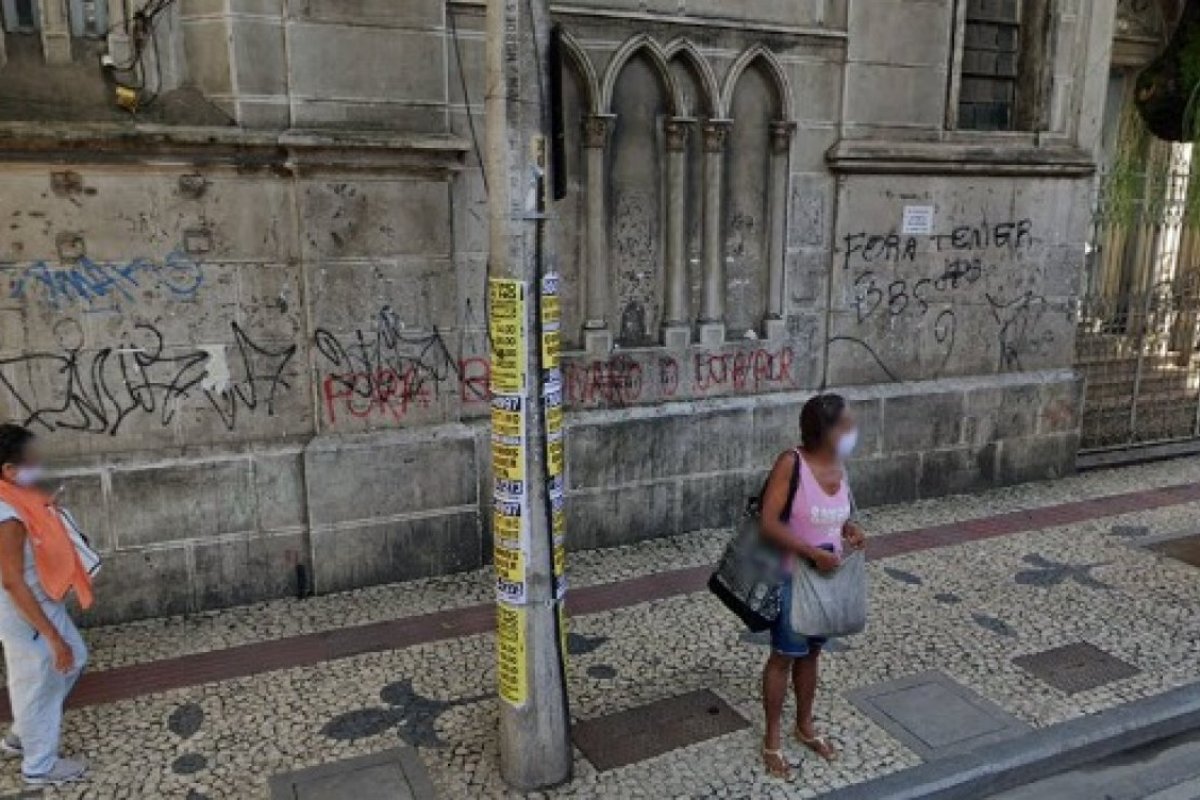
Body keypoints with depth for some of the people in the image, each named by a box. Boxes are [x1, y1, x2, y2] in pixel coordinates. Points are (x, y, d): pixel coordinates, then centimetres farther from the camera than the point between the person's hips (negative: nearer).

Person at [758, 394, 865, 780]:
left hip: (828, 577, 6)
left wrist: (849, 528, -6)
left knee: (811, 652, 20)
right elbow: (769, 523, -24)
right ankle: (772, 739, 23)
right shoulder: (791, 463, -22)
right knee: (784, 656, 7)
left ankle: (805, 726, 39)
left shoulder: (839, 465, -1)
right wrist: (814, 553, -27)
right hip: (793, 578, -6)